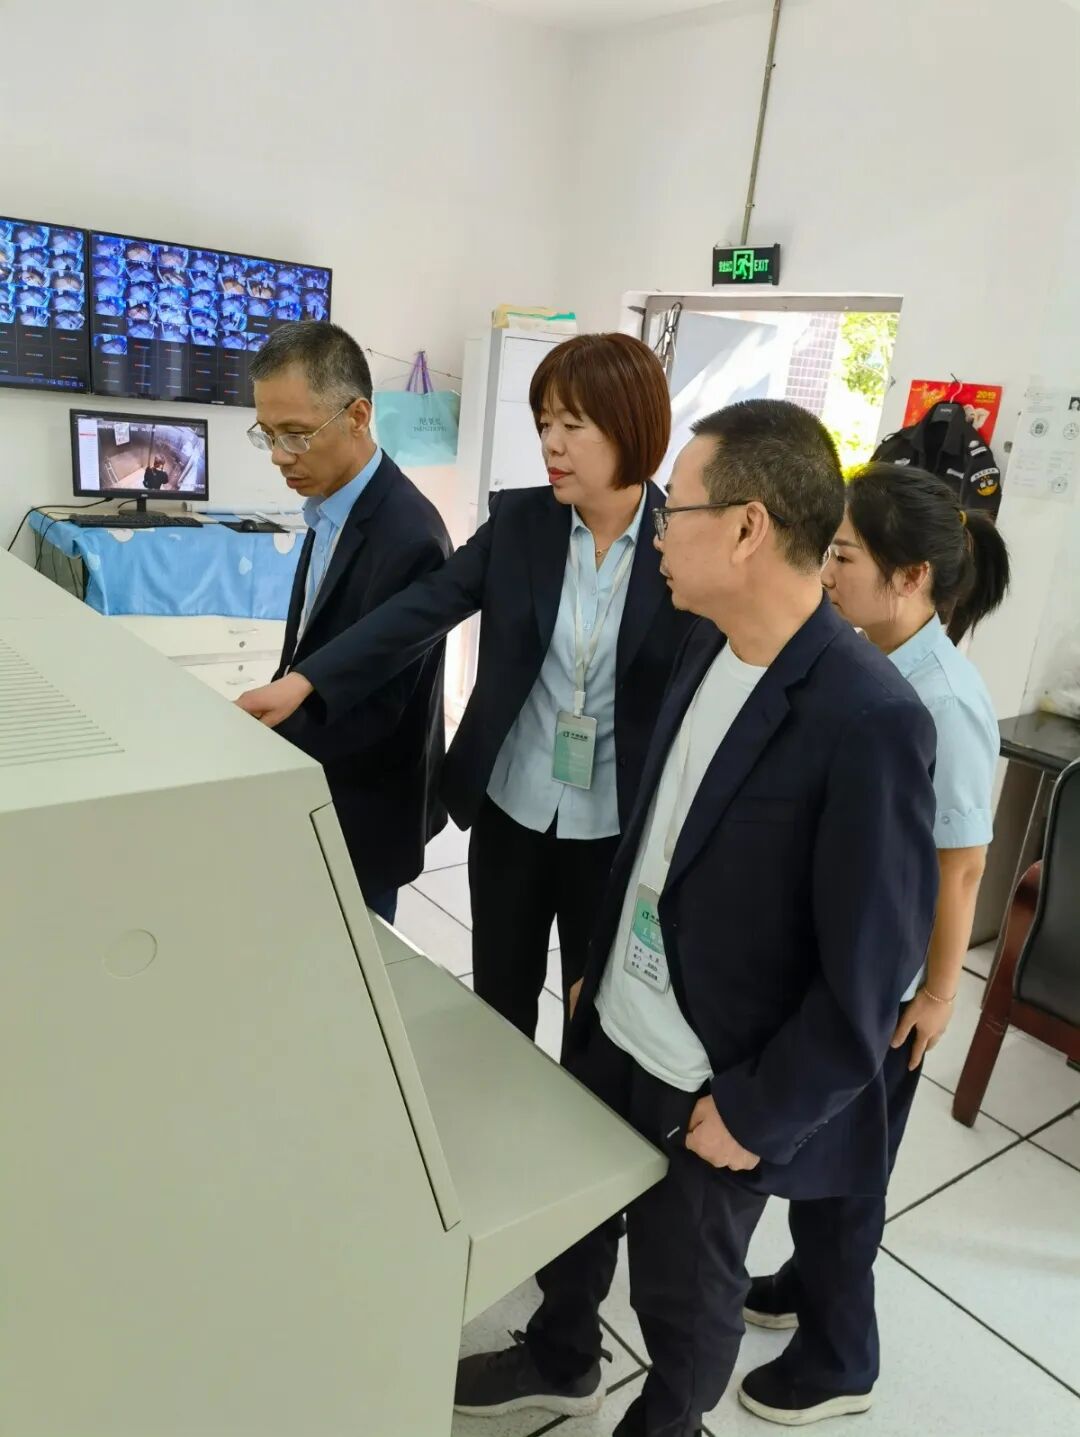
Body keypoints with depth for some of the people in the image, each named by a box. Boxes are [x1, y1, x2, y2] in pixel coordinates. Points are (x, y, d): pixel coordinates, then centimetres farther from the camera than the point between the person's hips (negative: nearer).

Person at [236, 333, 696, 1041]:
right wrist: (305, 682, -22)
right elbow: (423, 607, -10)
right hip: (510, 811, 3)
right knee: (496, 1004, 19)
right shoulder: (519, 519, -3)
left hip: (620, 829, -2)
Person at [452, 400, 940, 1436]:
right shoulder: (707, 644, -4)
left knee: (684, 1289, 20)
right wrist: (599, 965, 13)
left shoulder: (870, 720, -27)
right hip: (612, 1027, 7)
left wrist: (759, 1115, -13)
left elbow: (869, 969, -21)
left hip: (717, 1087, -6)